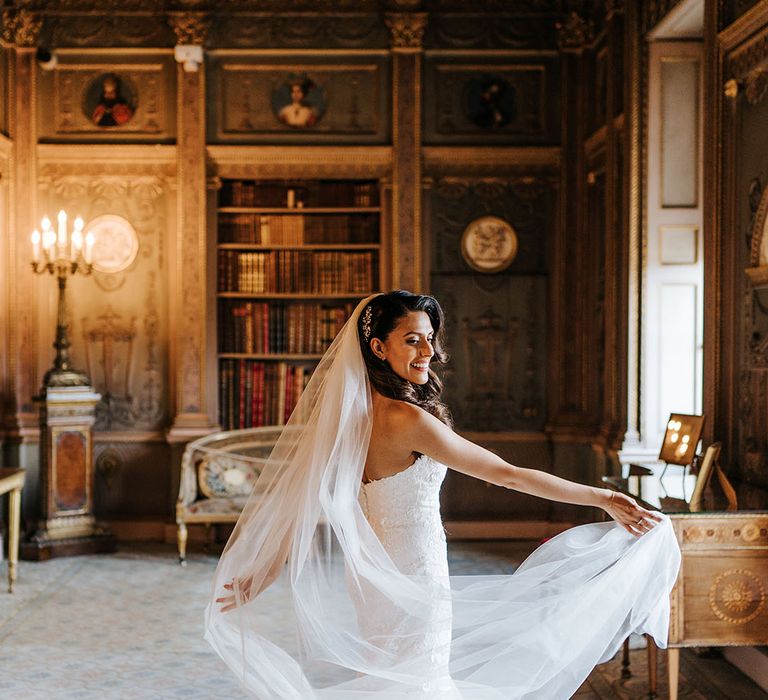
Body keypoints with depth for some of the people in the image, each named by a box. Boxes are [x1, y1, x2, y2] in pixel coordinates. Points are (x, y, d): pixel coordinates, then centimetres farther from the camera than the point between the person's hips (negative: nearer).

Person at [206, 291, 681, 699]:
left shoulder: (352, 413, 1)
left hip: (370, 577, 9)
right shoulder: (409, 420, -24)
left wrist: (261, 576, 9)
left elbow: (306, 504, 3)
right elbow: (507, 474, -21)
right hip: (414, 581, -8)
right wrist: (603, 498, -13)